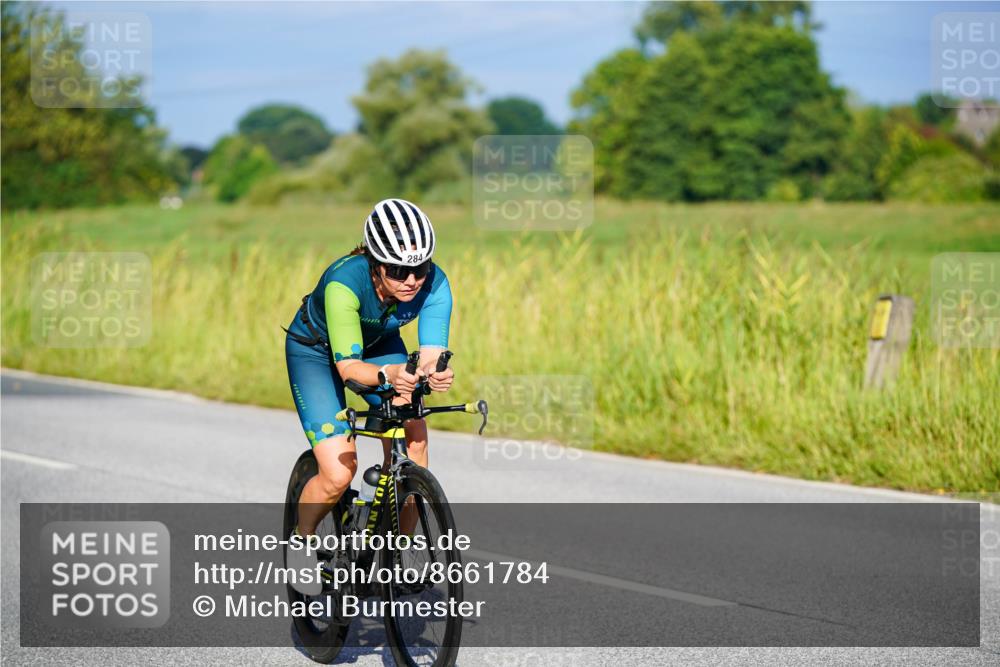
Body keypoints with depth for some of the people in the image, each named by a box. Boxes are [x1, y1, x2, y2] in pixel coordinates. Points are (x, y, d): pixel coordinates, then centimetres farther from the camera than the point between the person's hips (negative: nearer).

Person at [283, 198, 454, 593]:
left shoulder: (433, 283, -28)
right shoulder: (345, 282, -39)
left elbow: (431, 352, -34)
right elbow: (348, 365, -42)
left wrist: (435, 373, -58)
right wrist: (387, 375, -62)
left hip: (378, 344, 4)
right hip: (315, 351, -4)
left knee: (413, 438, -21)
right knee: (339, 475, -17)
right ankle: (301, 542, 13)